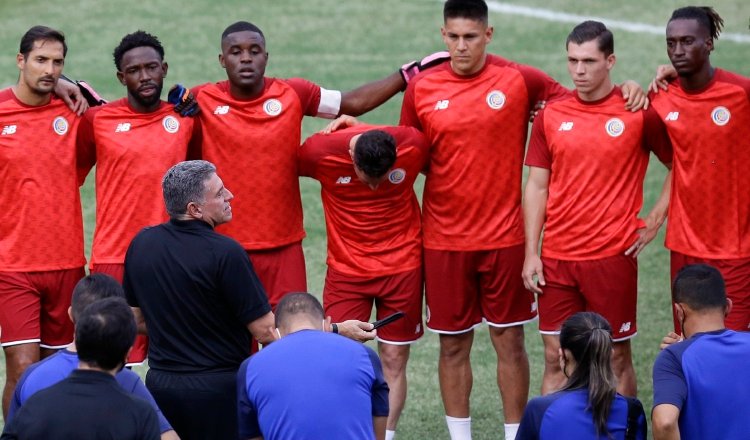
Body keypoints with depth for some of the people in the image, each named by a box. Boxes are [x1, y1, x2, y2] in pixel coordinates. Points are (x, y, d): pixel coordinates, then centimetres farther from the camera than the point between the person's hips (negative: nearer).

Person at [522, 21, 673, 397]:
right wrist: (530, 253, 4)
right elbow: (536, 186, 8)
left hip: (613, 256, -3)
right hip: (556, 258, 3)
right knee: (555, 358, 5)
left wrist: (656, 220, -2)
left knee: (616, 357, 4)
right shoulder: (551, 115, 5)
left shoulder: (639, 113, -5)